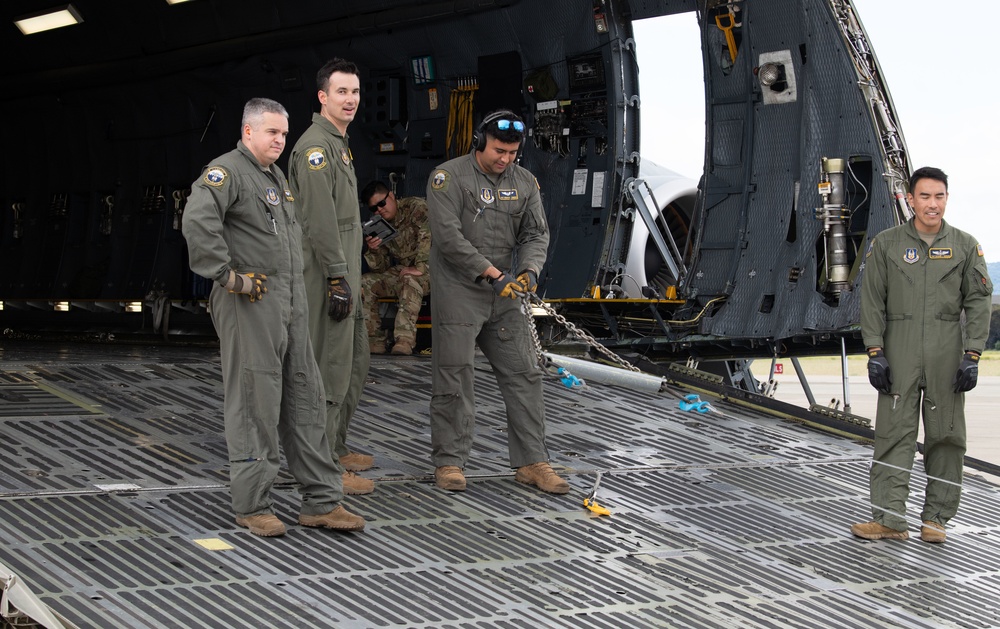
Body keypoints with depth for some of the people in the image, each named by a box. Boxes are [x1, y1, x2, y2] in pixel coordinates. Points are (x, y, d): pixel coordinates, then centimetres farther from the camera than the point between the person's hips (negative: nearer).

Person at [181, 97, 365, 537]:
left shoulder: (278, 177, 20)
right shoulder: (226, 171, -9)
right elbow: (197, 223, -26)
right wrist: (227, 275, -23)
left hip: (291, 304, 9)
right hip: (249, 305, -9)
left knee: (305, 399, 9)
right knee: (255, 403, -4)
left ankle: (322, 501, 14)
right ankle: (252, 506, 4)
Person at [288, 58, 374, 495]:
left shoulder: (339, 144, 20)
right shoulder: (315, 145, -13)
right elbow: (320, 220, -21)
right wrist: (338, 279, -23)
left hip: (345, 272, 11)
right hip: (328, 274, -11)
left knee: (355, 363, 16)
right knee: (331, 366, -8)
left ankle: (337, 447, 27)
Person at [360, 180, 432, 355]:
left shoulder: (416, 207, -11)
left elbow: (428, 236, -25)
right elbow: (381, 268, 7)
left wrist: (420, 267, -32)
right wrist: (374, 250, -14)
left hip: (428, 269, -7)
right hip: (401, 272, 7)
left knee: (409, 281, -38)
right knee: (365, 283, -7)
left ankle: (404, 340, -45)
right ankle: (375, 341, -9)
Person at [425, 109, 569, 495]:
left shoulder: (524, 182, 8)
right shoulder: (449, 177, -9)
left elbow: (536, 233, 7)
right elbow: (448, 236, -18)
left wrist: (530, 269, -15)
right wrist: (492, 272, -21)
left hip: (504, 295, 5)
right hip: (458, 293, -5)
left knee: (524, 375, 3)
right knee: (454, 379, -2)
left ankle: (531, 462, 9)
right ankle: (449, 461, 8)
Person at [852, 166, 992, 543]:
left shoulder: (965, 246, 8)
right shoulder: (885, 244, 7)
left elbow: (978, 302, 5)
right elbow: (872, 302, 5)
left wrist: (972, 356, -3)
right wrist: (875, 353, -4)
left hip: (947, 354, 1)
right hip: (899, 352, -1)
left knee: (945, 435, 2)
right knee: (894, 432, -6)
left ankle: (936, 518, 11)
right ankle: (890, 518, -5)